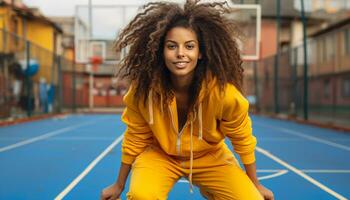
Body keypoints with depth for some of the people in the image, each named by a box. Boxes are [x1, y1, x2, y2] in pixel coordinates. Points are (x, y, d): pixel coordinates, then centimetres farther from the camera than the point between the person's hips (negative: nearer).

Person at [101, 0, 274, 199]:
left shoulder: (222, 91, -29)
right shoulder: (143, 88, -26)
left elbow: (243, 138, -11)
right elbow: (135, 138, -8)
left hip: (210, 157, 2)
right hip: (159, 154, -2)